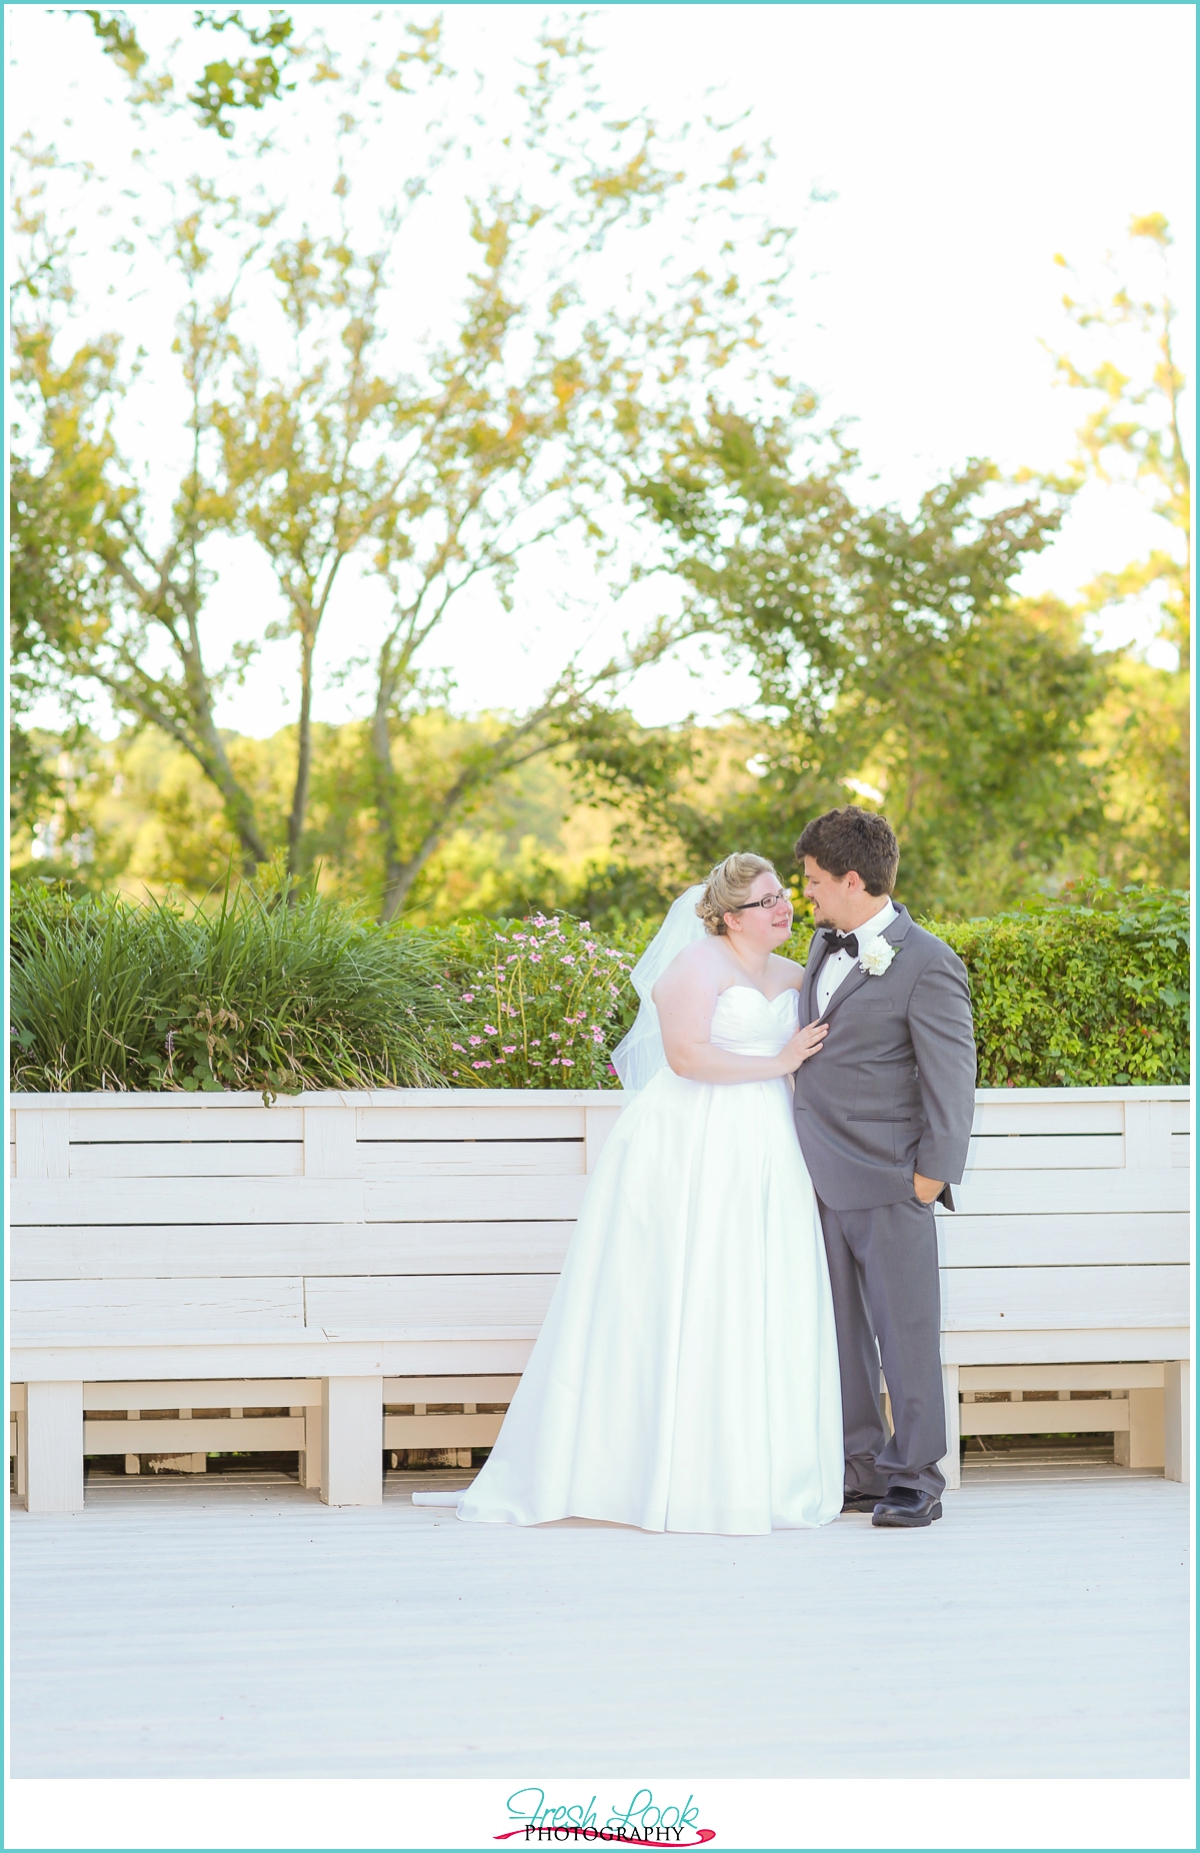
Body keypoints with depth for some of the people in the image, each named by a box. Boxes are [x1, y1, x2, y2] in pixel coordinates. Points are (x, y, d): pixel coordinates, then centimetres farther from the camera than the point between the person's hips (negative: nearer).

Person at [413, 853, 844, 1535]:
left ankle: (757, 1473, 8)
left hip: (765, 1160, 8)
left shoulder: (792, 977, 18)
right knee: (680, 1305, -6)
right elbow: (686, 1054, -18)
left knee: (760, 1315, 4)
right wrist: (776, 1063, -13)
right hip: (690, 1155, -8)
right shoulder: (699, 963, -6)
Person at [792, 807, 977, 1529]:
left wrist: (932, 1174, -11)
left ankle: (916, 1478, 6)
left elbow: (951, 1077, -11)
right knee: (839, 1329, 10)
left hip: (888, 1181, -7)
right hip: (821, 1176, 8)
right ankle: (862, 1469, 17)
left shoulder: (928, 965, -12)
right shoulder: (827, 943, 12)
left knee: (904, 1330, -1)